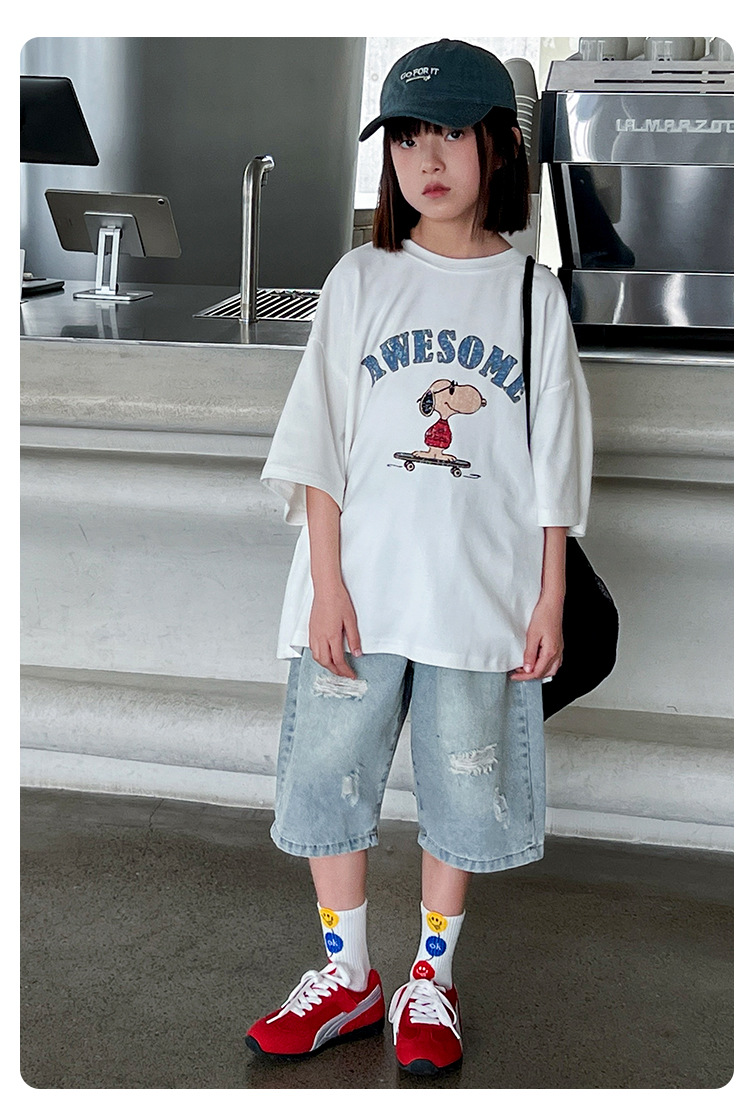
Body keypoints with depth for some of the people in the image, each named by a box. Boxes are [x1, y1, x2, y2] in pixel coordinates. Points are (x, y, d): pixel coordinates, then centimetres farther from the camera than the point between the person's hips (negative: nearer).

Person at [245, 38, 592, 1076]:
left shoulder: (533, 291, 3)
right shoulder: (362, 279, 4)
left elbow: (554, 465, 4)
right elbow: (320, 445, 0)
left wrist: (551, 599, 0)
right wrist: (327, 586, -8)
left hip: (483, 596, 0)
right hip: (357, 589, 1)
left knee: (464, 790, 8)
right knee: (327, 773, 7)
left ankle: (430, 981, 28)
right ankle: (347, 974, 26)